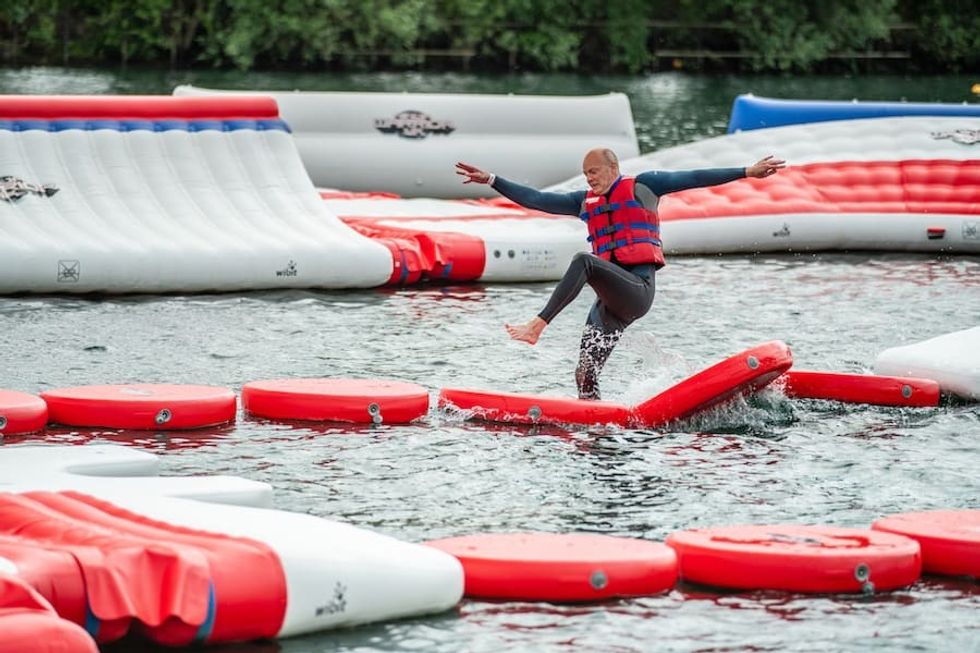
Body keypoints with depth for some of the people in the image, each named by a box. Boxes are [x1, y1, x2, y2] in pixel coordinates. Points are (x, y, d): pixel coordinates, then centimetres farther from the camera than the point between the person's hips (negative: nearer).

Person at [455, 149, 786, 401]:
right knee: (586, 377, -1)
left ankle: (537, 325, -38)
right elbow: (535, 199, 20)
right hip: (611, 299, 7)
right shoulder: (586, 202, 21)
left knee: (583, 261, -30)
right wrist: (490, 180, 14)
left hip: (638, 287, -7)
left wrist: (747, 172, 1)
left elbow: (693, 178, 4)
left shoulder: (641, 186, 8)